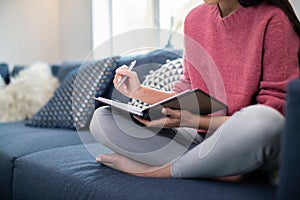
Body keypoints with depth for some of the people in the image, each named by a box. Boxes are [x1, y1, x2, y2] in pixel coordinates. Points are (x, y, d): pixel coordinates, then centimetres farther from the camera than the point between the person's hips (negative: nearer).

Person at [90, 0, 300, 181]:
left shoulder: (273, 18, -10)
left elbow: (275, 110, -14)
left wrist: (194, 121, -23)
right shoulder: (195, 18, 8)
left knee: (262, 120, -41)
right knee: (102, 118, -6)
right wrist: (139, 92, -1)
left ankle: (155, 170, -16)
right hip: (201, 138, 5)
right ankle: (218, 167, -17)